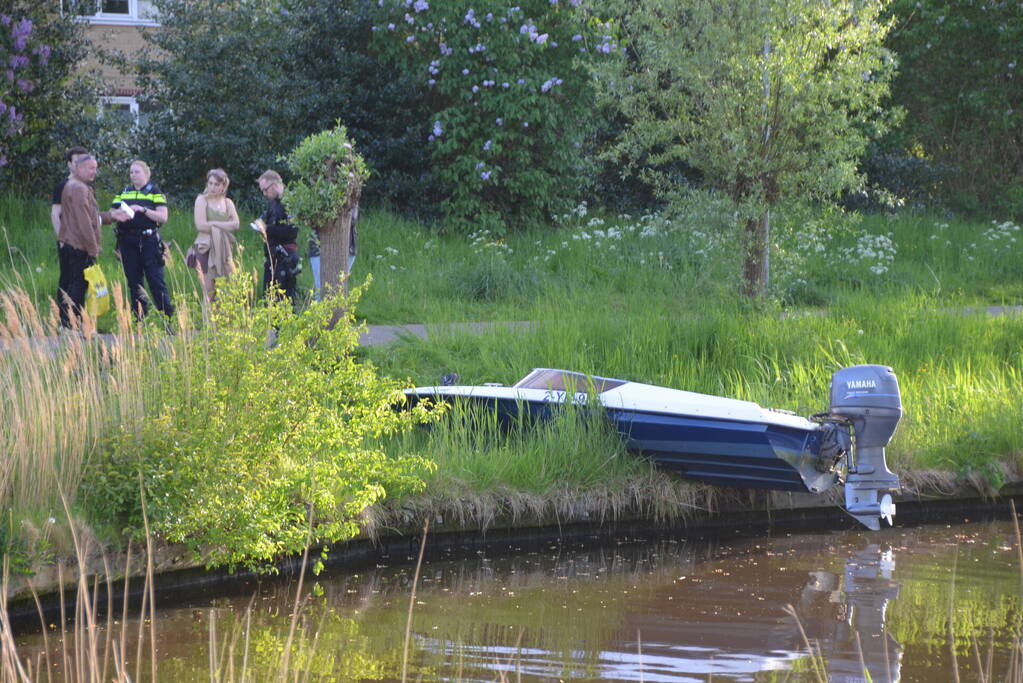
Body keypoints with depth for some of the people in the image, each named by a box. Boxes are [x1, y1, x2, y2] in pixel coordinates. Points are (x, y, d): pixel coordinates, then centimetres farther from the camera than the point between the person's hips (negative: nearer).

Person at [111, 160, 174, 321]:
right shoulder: (123, 193, 15)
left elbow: (163, 217, -6)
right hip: (127, 240, 4)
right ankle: (140, 318, 10)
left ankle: (169, 318, -8)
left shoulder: (154, 192, 3)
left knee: (156, 280, -9)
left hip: (148, 240, -4)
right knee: (133, 280, 4)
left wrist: (143, 210, -15)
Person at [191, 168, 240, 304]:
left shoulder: (228, 203, 15)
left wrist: (213, 224, -9)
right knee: (208, 289, -8)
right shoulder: (202, 200, 3)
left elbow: (235, 224, 0)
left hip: (224, 249, 4)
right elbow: (200, 225, -10)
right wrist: (224, 226, -3)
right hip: (206, 248, -4)